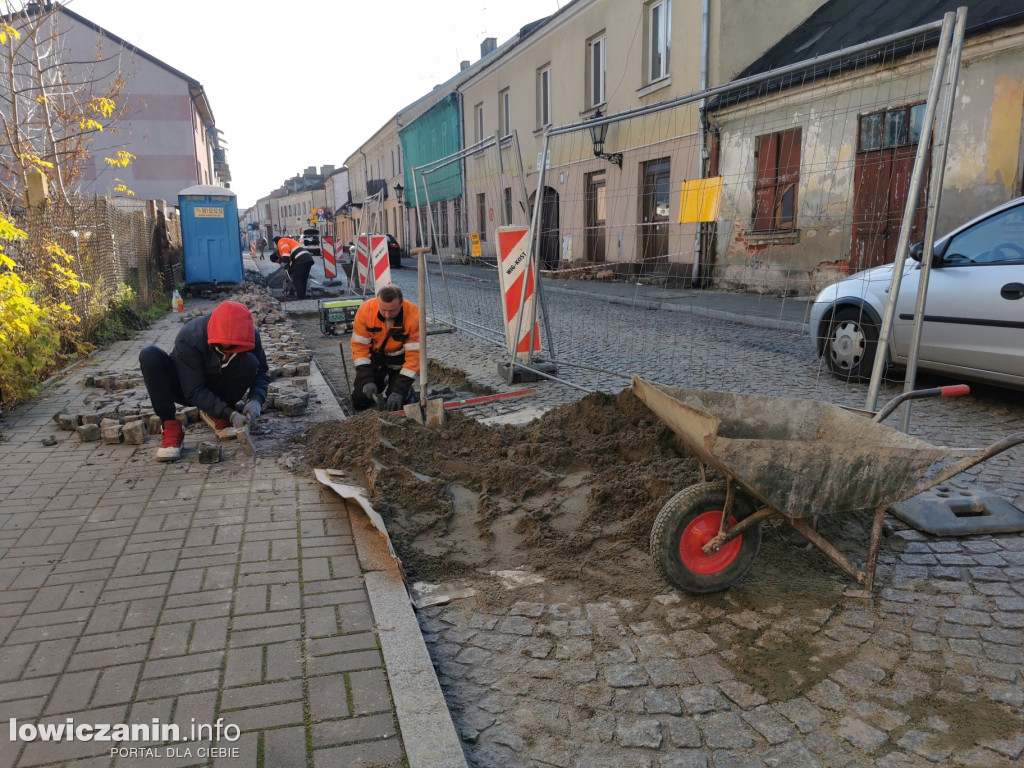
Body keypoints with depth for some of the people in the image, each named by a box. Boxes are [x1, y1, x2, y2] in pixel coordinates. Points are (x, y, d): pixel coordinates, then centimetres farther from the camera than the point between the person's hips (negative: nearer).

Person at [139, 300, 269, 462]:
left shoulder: (251, 335, -22)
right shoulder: (189, 338, -31)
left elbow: (262, 372, -9)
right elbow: (194, 392, -30)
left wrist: (256, 400, -30)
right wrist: (230, 414, -40)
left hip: (216, 389, 2)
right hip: (188, 389, -2)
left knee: (249, 362, -27)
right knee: (149, 355, -29)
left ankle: (215, 416, -6)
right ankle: (171, 429, -26)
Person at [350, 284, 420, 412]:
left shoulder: (414, 315, -30)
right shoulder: (366, 310, -24)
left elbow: (414, 354, -27)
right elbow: (359, 346, -16)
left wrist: (399, 391, -32)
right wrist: (367, 381, -26)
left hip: (399, 359, -2)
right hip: (374, 357, 2)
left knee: (396, 405, -15)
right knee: (359, 403, 0)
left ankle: (407, 391, 19)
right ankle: (381, 384, 30)